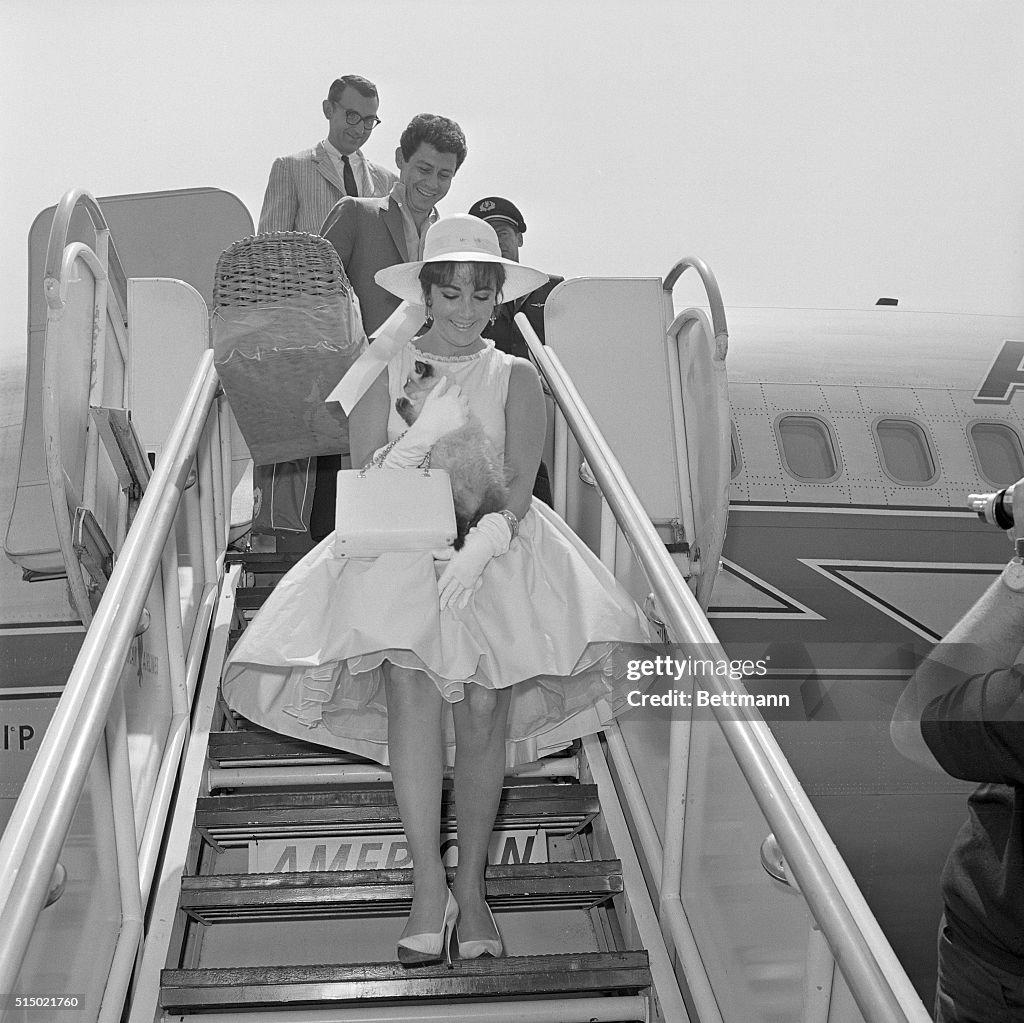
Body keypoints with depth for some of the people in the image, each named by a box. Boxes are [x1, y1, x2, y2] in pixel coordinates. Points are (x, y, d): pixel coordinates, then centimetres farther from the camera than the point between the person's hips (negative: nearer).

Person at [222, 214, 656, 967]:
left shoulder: (516, 378, 11)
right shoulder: (388, 369, 13)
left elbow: (520, 484, -2)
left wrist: (482, 545, -20)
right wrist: (428, 425, -11)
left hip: (493, 551, 1)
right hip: (399, 548, 0)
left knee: (484, 709, -13)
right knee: (410, 686, -22)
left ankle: (471, 885, 0)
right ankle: (430, 888, -19)